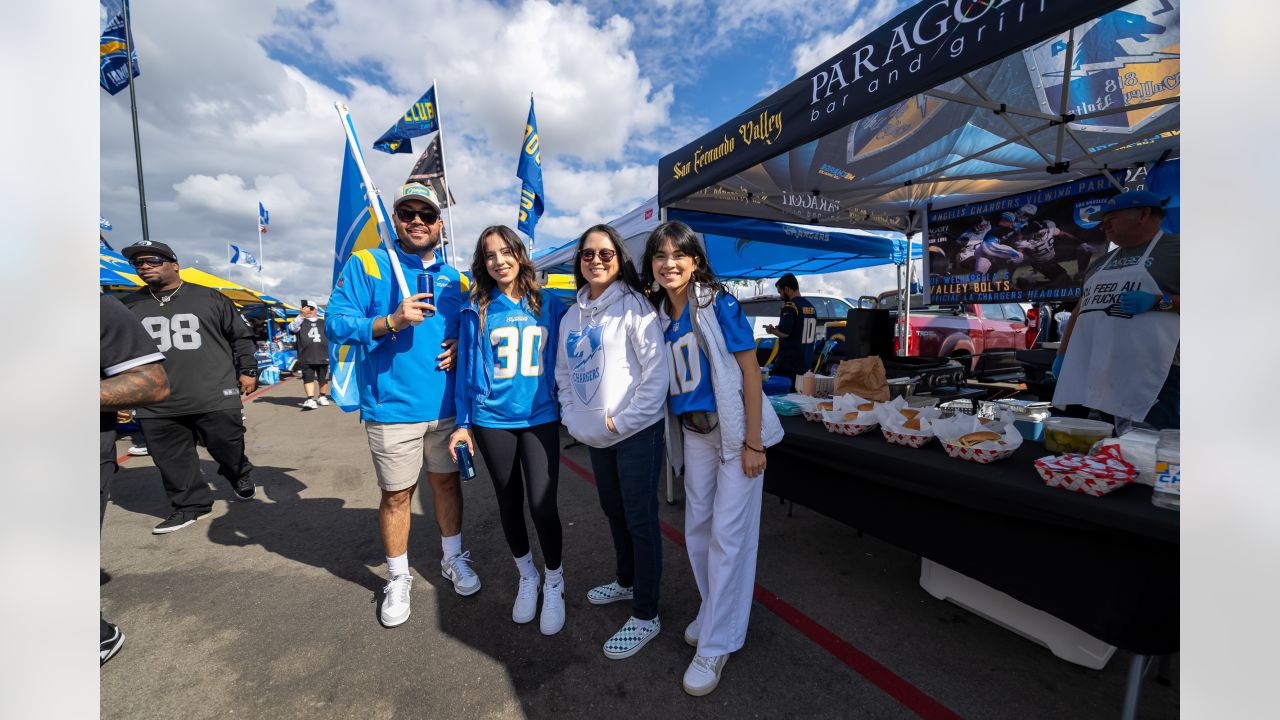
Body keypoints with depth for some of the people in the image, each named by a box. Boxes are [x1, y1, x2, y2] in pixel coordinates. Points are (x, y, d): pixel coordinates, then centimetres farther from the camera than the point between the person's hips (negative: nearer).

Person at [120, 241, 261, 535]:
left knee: (228, 448, 4)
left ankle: (241, 476, 33)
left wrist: (248, 370, 1)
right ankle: (190, 504, 20)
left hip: (215, 398, -3)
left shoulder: (209, 297, 4)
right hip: (157, 406, 3)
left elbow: (240, 336, 7)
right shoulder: (129, 306, 11)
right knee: (172, 460, 6)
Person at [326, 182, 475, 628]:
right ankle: (398, 579, 32)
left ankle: (453, 559, 37)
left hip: (446, 406, 3)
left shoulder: (455, 278, 9)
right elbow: (337, 324, -8)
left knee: (447, 480, 16)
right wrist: (392, 321, -24)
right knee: (396, 494, 10)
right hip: (392, 408, -3)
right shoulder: (366, 264, -1)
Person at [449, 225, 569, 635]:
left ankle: (554, 583, 20)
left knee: (542, 505, -7)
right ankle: (526, 577, 38)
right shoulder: (476, 311, 0)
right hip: (493, 421, 1)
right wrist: (463, 422, 2)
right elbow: (467, 368, 3)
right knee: (509, 504, 14)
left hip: (541, 418, -1)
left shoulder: (549, 306, 2)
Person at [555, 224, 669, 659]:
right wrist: (574, 418, 3)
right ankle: (627, 581, 44)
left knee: (640, 519, 2)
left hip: (637, 433, -7)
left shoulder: (633, 305, -9)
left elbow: (657, 370, -16)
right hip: (595, 437, 7)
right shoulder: (571, 316, 11)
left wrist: (621, 421, -16)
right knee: (614, 513, 22)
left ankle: (645, 616, 19)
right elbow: (563, 373, 16)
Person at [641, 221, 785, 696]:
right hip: (693, 431, 6)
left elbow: (750, 371, -13)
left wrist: (753, 442, -16)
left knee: (728, 533, 0)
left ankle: (716, 644, 17)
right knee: (697, 527, 15)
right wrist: (673, 433, 9)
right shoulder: (658, 314, 5)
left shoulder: (719, 304, -12)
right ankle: (718, 613, 39)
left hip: (734, 429, -6)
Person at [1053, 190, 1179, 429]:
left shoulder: (1175, 249, 3)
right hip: (1091, 371, 6)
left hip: (1149, 373, -5)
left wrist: (1158, 302, -15)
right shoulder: (1102, 262, 22)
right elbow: (1080, 310, 23)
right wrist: (1062, 354, 16)